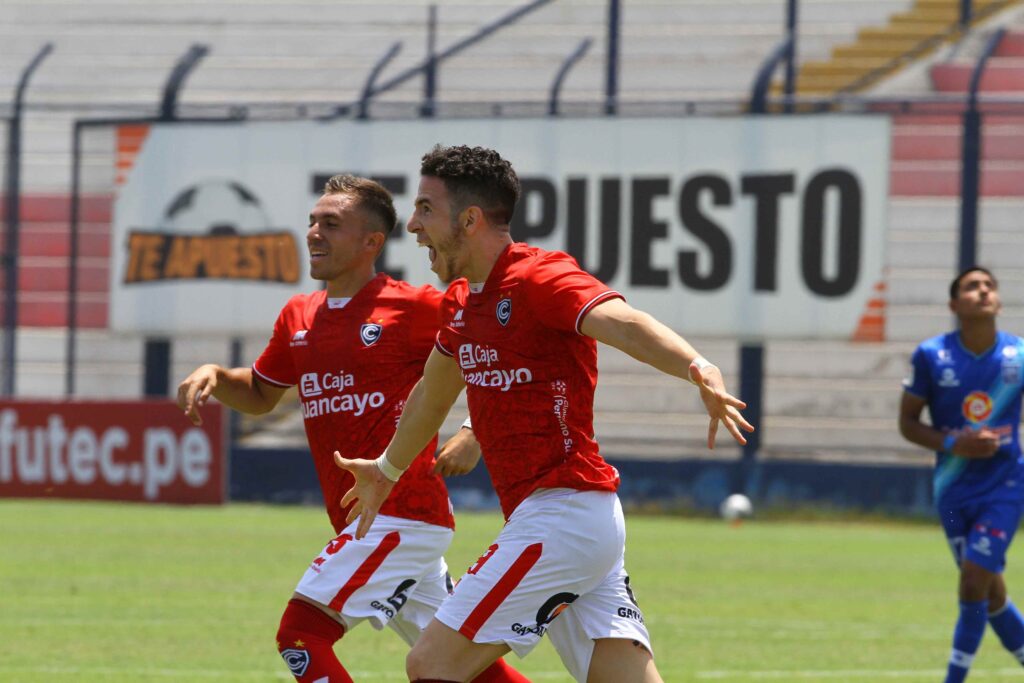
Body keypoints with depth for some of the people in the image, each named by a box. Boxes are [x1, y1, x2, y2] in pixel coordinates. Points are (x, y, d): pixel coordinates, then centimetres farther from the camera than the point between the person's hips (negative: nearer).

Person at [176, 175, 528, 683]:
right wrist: (214, 375, 7)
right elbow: (260, 395, 27)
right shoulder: (298, 317, 13)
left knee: (300, 635, -16)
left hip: (400, 516, -8)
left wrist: (474, 436, -15)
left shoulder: (412, 307, -8)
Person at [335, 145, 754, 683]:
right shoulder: (461, 301, 16)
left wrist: (698, 369, -51)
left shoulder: (539, 279, -12)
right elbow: (432, 396, 35)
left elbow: (623, 323, -31)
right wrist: (386, 471, 51)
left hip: (562, 513, -9)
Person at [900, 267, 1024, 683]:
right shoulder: (931, 356, -6)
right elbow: (908, 423, 0)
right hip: (954, 488, 2)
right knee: (989, 593, 6)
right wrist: (954, 444, -15)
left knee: (974, 582, -12)